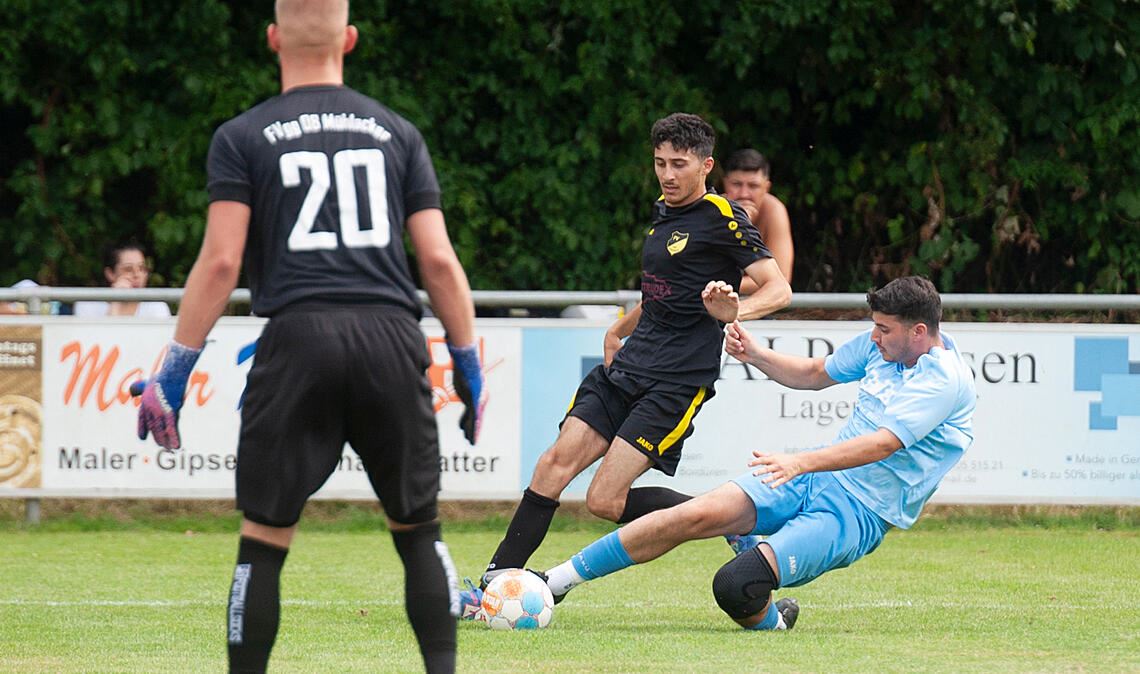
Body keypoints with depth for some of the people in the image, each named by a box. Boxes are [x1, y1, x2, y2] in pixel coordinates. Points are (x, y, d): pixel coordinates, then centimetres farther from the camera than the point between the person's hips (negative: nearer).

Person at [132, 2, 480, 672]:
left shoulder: (242, 138, 7)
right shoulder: (397, 132, 13)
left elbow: (221, 263, -2)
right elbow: (439, 260, 8)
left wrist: (174, 371, 2)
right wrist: (470, 366, 15)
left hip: (299, 339, -2)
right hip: (391, 338, 2)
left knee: (264, 539, 5)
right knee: (419, 529, 12)